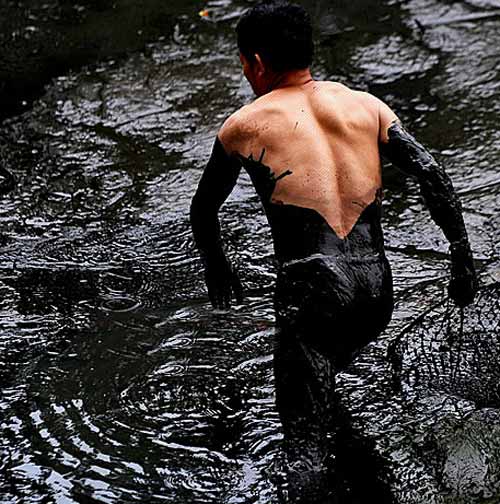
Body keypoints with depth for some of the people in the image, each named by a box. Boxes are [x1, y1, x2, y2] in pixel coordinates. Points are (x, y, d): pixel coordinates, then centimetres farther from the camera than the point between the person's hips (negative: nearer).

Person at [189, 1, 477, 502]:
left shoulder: (243, 126, 9)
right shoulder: (365, 105, 14)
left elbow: (202, 212, 21)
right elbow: (431, 173, 3)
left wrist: (217, 272, 37)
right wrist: (462, 259, 7)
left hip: (312, 288, -4)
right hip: (377, 288, 4)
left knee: (306, 445, -4)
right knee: (330, 358, 36)